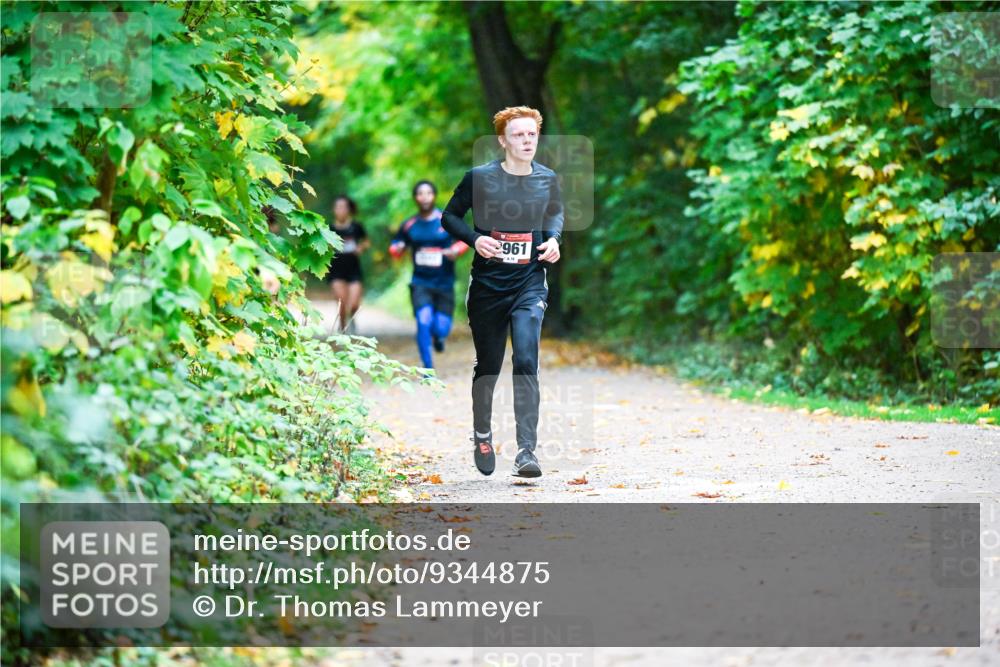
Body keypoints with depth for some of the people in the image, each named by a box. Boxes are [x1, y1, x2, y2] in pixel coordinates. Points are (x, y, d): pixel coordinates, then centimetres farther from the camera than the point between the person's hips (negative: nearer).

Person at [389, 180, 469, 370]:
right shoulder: (409, 225, 2)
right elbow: (395, 247, 13)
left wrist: (456, 250, -15)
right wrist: (397, 249, -11)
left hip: (444, 284, 0)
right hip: (420, 283, 0)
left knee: (441, 329, 0)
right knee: (424, 321, -18)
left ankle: (438, 334, 40)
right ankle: (428, 367, -6)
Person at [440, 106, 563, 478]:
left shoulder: (547, 179, 0)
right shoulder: (479, 178, -8)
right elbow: (450, 216, 4)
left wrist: (553, 238, 1)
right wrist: (474, 239, -14)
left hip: (530, 284, 1)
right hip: (487, 285, 0)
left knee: (526, 362, -16)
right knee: (488, 366, 12)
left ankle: (526, 451, -19)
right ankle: (481, 435, 38)